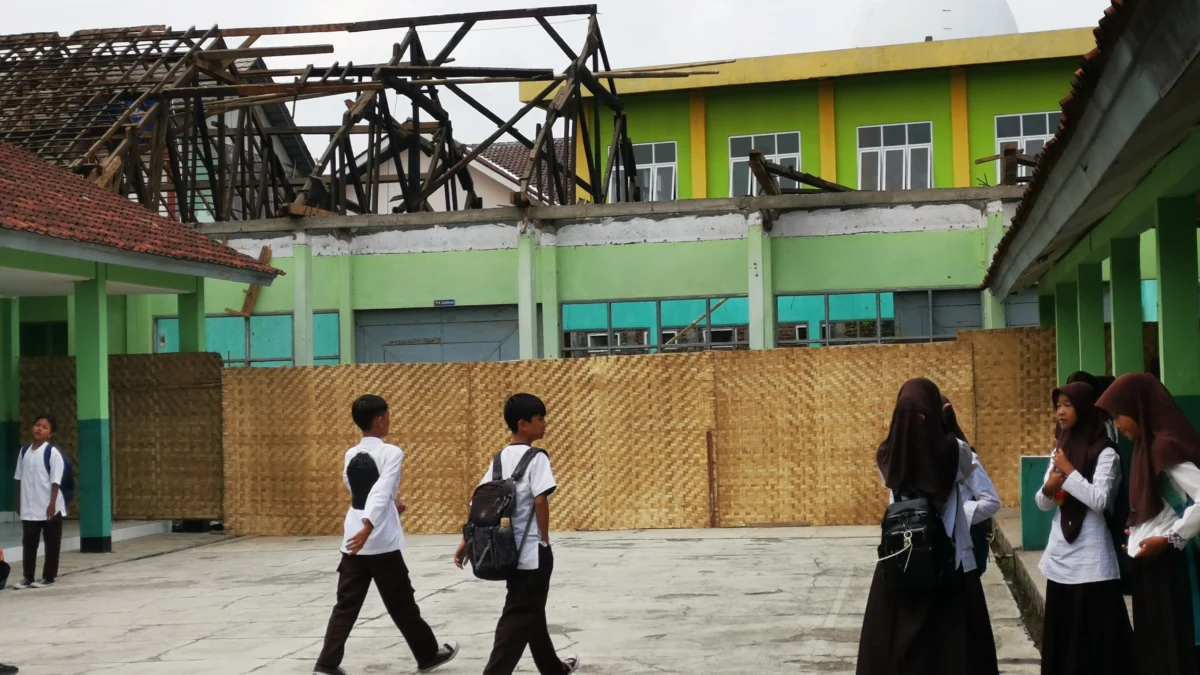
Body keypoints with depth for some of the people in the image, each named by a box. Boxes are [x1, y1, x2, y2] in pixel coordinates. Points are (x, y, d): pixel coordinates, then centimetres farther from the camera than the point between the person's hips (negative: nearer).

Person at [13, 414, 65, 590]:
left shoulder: (52, 452, -10)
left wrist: (52, 504, -16)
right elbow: (20, 479, 12)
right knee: (28, 542, 8)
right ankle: (27, 577, 16)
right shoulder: (24, 451, 6)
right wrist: (21, 503, 11)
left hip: (50, 508, -5)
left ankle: (48, 576, 14)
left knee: (51, 544, 5)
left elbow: (55, 482, -12)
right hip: (29, 508, 5)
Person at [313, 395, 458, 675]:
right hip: (382, 542, -6)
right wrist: (368, 527, -35)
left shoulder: (350, 455, 9)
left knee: (346, 605, 8)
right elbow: (381, 492, -25)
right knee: (402, 604, 8)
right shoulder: (391, 453, -11)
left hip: (354, 541, 6)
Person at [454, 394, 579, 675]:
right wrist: (545, 539, -10)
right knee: (519, 618, -5)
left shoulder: (500, 458, 8)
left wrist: (466, 542, 10)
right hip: (532, 550, -8)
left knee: (532, 611, 21)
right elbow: (540, 500, -22)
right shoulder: (536, 458, -13)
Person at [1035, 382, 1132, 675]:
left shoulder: (1105, 452, -8)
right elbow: (1043, 504, 13)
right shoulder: (1059, 450, 13)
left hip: (1091, 561, -6)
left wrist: (1070, 471, -15)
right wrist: (1048, 488, -8)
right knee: (1062, 636, 10)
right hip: (1060, 558, 7)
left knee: (1093, 638, -2)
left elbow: (1100, 500, -19)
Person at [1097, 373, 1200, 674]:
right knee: (1152, 644, 14)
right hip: (1150, 559, 9)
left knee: (1170, 646, -2)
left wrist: (1168, 539, -21)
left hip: (1165, 561, -9)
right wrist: (1137, 530, 4)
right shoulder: (1149, 445, 10)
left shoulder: (1165, 446, -18)